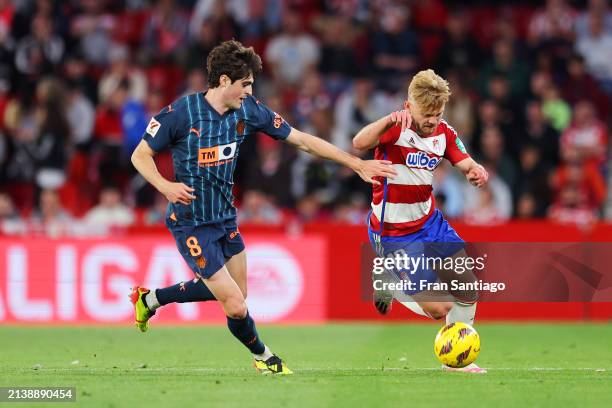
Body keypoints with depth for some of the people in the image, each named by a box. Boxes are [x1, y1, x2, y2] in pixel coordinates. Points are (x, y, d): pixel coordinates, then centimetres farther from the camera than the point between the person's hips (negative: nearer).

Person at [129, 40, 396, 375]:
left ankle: (149, 299, 38)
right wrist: (165, 186, -28)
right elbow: (140, 155, -9)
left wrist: (357, 164, -2)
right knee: (236, 306, -8)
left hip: (225, 218, 7)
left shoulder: (249, 111, -5)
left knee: (228, 290, 22)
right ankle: (263, 357, 23)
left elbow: (302, 140, 1)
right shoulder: (181, 112, -20)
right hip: (191, 225, -7)